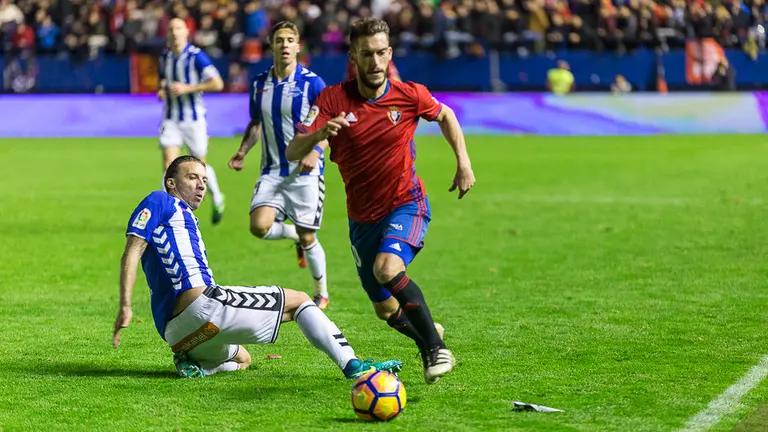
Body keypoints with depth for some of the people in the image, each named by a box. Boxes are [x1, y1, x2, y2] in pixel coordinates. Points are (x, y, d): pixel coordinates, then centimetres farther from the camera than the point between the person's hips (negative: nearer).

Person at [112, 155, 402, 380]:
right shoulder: (160, 201, 3)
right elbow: (132, 252, -9)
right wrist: (125, 307, -19)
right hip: (198, 304, -10)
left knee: (241, 359, 36)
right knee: (299, 301, 3)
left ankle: (191, 359, 4)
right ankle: (352, 365, -9)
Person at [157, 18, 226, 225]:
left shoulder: (196, 56, -13)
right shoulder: (165, 57, 6)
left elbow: (217, 83, -19)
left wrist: (187, 88, -23)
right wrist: (161, 90, 2)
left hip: (194, 119, -4)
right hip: (171, 119, 4)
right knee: (169, 163, -11)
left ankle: (217, 199, 35)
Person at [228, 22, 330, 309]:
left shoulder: (312, 83, -8)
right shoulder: (259, 84, 6)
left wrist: (316, 151, -24)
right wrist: (242, 151, 5)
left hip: (305, 171, -4)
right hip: (272, 170, 4)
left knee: (307, 238, -2)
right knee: (259, 225, -16)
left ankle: (322, 294, 21)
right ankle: (294, 235, 18)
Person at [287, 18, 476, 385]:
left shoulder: (409, 96, -11)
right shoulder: (333, 99, -12)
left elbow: (445, 115, 12)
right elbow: (292, 152, -21)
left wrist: (463, 163, 4)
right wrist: (318, 134, -41)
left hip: (406, 205, -3)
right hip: (362, 217, 3)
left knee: (387, 268, -32)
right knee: (385, 309, 10)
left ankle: (437, 348, -22)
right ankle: (426, 342, 41)